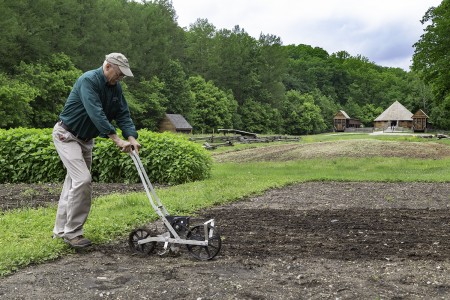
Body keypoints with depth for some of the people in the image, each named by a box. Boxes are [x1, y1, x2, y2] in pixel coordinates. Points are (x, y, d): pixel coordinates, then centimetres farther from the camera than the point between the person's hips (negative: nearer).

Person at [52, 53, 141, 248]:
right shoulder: (88, 80, -23)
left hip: (86, 139, 8)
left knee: (73, 182, 10)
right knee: (83, 180, -18)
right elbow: (96, 113, -34)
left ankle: (61, 229, 20)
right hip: (67, 135, -8)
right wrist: (117, 139, -38)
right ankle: (72, 232, -8)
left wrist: (131, 137, -18)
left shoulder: (115, 87, 2)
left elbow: (123, 113, -1)